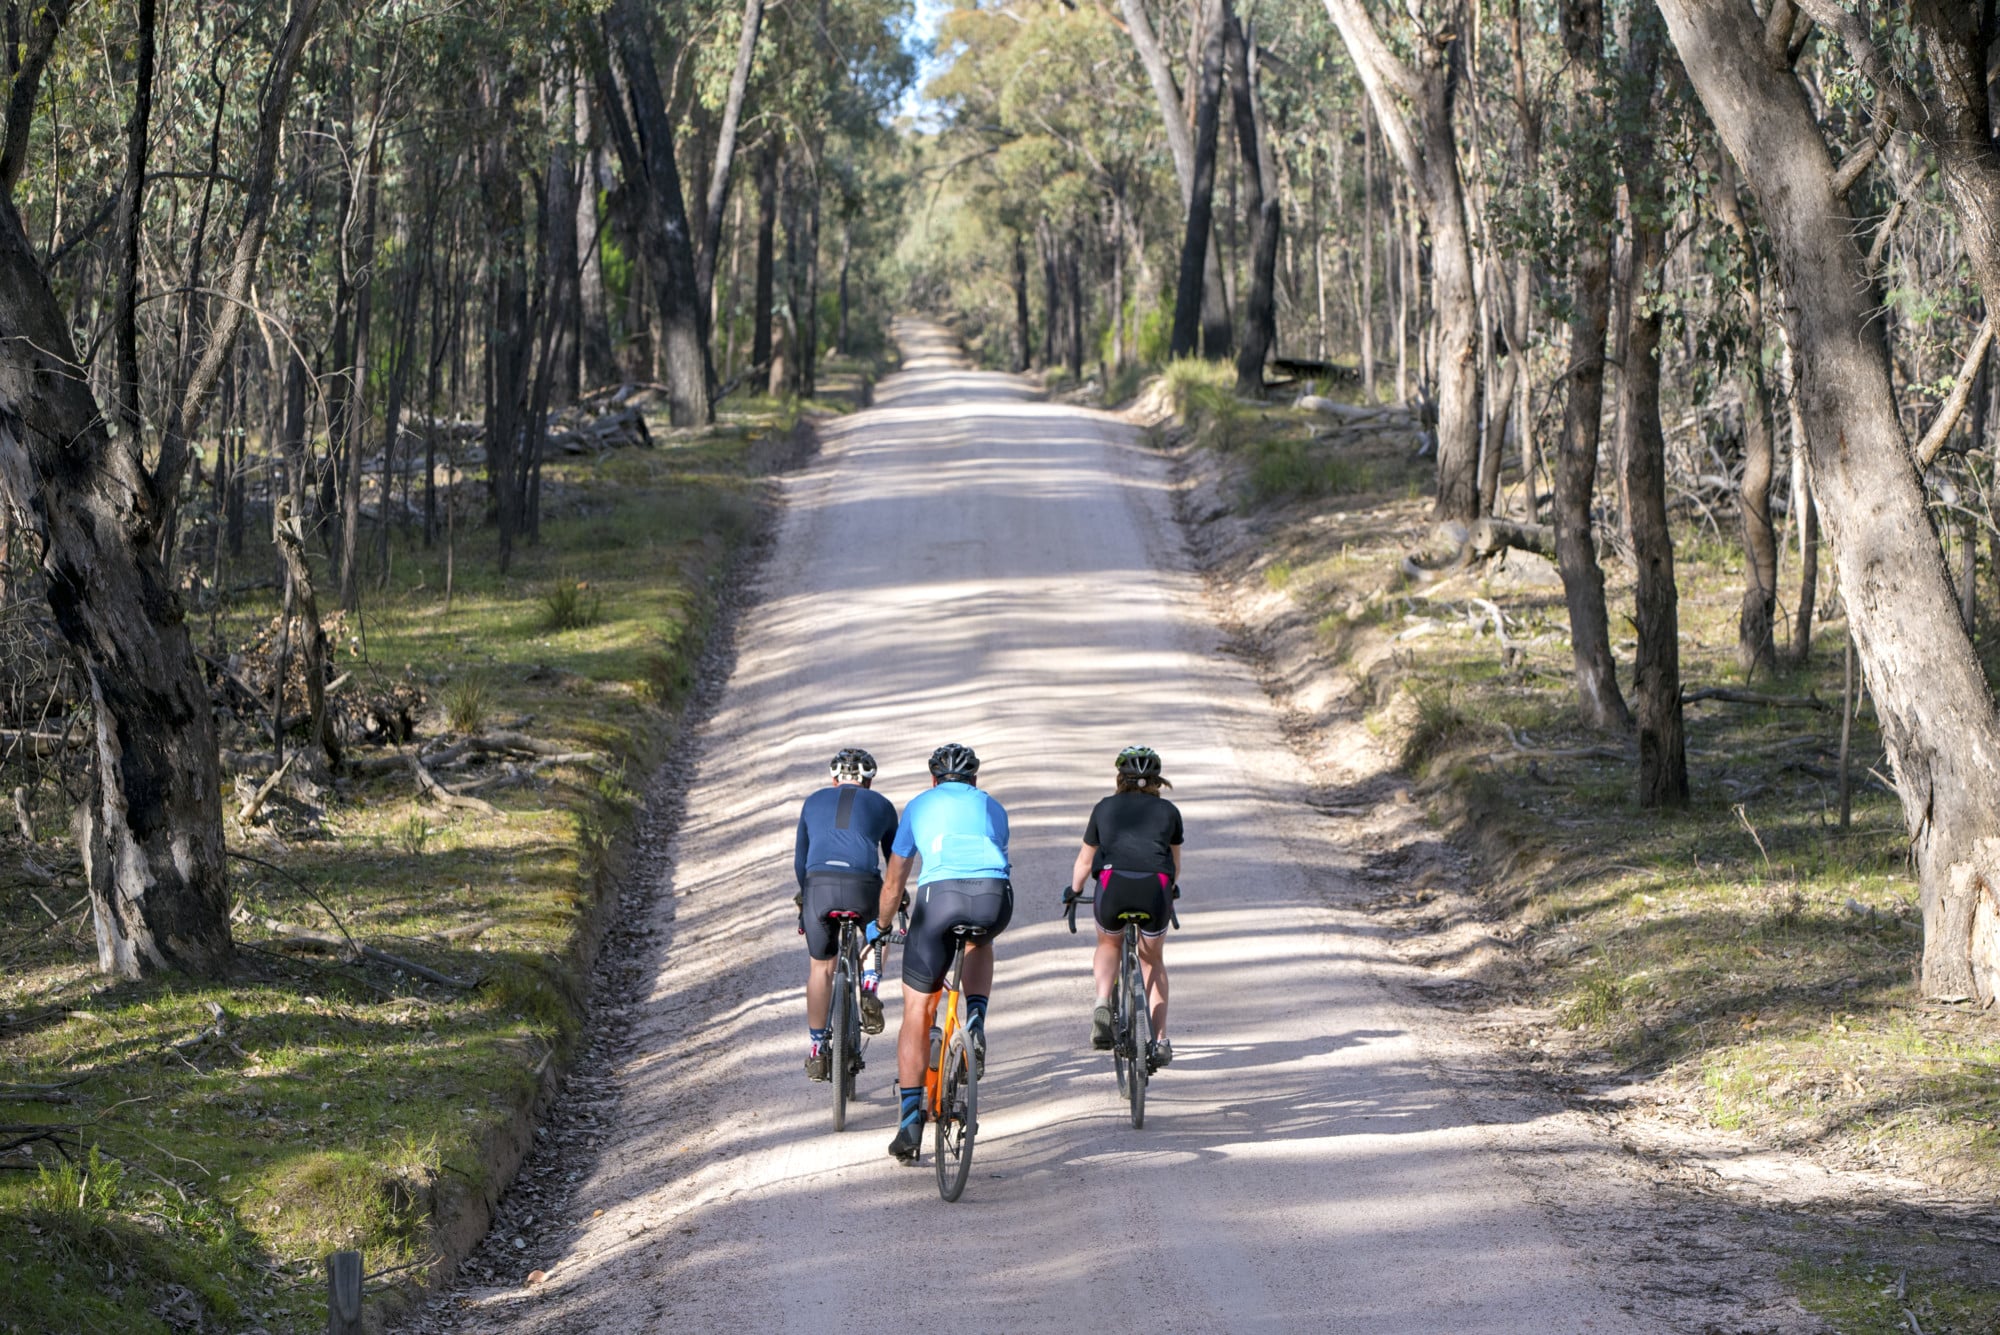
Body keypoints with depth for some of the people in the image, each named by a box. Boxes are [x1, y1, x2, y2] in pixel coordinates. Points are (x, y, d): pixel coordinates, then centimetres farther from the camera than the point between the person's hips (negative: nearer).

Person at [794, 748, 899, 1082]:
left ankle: (817, 1052, 19)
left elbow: (800, 860, 29)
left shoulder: (814, 802, 25)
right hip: (863, 886, -1)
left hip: (819, 885, 1)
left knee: (820, 968, 17)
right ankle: (869, 992, 11)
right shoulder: (881, 805, 21)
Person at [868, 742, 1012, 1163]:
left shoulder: (919, 806, 27)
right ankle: (976, 1021, 14)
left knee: (917, 1011, 10)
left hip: (939, 895, -1)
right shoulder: (993, 807, 31)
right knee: (979, 941, 39)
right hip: (995, 897, 2)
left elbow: (895, 880, 32)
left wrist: (880, 927, 47)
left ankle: (910, 1120, 6)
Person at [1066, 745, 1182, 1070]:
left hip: (1113, 884, 0)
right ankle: (1160, 1040, 15)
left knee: (1108, 945, 29)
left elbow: (1083, 862, 29)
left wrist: (1074, 892, 47)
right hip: (1156, 887, 0)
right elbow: (1175, 864, 34)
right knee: (1153, 960, 22)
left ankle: (1102, 1004, 3)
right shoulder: (1168, 811, 22)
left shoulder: (1105, 808, 22)